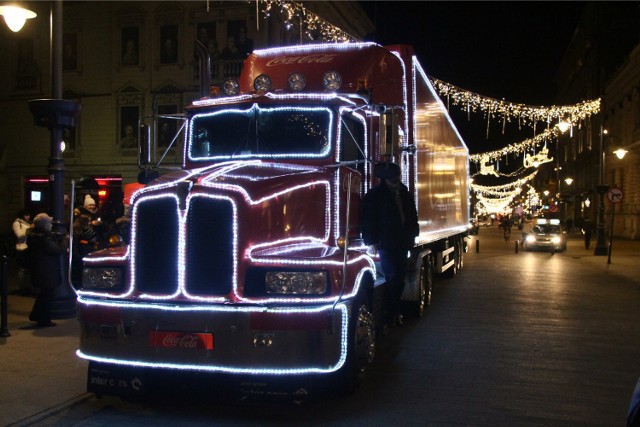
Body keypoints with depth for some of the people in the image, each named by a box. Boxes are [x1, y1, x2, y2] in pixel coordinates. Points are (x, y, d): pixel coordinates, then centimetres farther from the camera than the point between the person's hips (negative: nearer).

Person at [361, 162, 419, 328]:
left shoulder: (405, 194, 13)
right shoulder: (374, 195, -5)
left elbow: (412, 215, 23)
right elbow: (367, 219, -8)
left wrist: (412, 235, 17)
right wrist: (371, 242, -12)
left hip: (402, 244, 6)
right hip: (385, 244, -6)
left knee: (400, 278, 7)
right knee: (393, 278, -11)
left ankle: (395, 312, 18)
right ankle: (391, 314, -2)